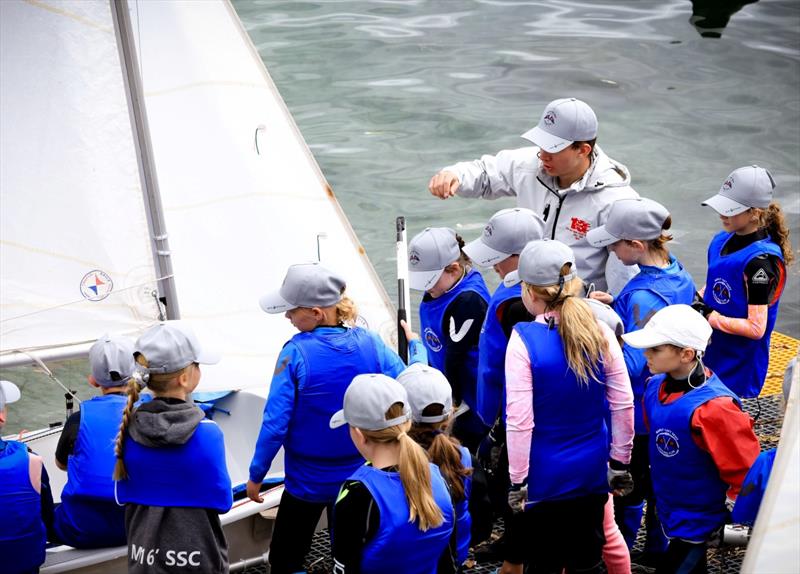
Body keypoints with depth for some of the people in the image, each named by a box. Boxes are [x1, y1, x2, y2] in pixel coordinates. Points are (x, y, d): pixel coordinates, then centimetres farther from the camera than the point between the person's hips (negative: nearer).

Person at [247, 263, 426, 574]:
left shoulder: (296, 352, -21)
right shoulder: (370, 343, -12)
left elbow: (276, 423, -19)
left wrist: (256, 475, -6)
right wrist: (417, 347, 12)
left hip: (308, 480, -4)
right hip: (358, 476, 4)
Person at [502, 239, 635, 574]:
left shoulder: (524, 339, -18)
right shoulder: (600, 332, -6)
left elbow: (519, 420, -18)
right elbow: (623, 404, -2)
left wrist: (517, 482, -9)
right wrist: (620, 463, 9)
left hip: (544, 477, -3)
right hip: (592, 471, 4)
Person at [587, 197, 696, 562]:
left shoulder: (644, 295, -31)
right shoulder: (678, 275, -3)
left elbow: (633, 365, -32)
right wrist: (618, 307, -3)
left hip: (636, 414, -9)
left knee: (627, 490, 10)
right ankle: (658, 549, 39)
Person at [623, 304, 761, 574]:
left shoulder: (711, 408, -31)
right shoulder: (656, 387, -7)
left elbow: (746, 471, -25)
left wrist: (730, 521, -18)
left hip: (699, 524, -8)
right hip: (671, 512, 8)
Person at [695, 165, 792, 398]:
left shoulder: (761, 260, -22)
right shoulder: (723, 241, 2)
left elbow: (756, 328, -23)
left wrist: (708, 316, -21)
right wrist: (696, 302, -2)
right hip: (711, 352, 8)